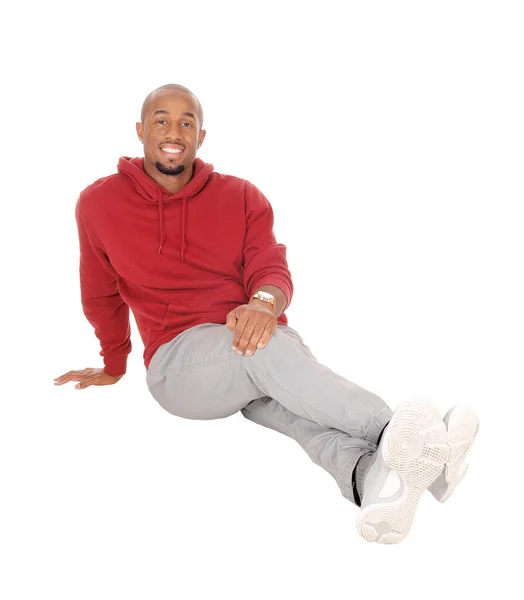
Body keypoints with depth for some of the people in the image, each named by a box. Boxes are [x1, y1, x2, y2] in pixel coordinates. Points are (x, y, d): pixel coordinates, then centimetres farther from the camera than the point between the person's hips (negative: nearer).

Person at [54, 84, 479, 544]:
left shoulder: (242, 197, 11)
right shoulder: (99, 203, 8)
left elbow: (273, 268, -2)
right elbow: (101, 296, 20)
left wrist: (264, 302, -27)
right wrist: (114, 367, 30)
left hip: (263, 335, 3)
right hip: (179, 360, -2)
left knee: (290, 398, -34)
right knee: (266, 350, -37)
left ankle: (375, 475, -62)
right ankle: (401, 432, -52)